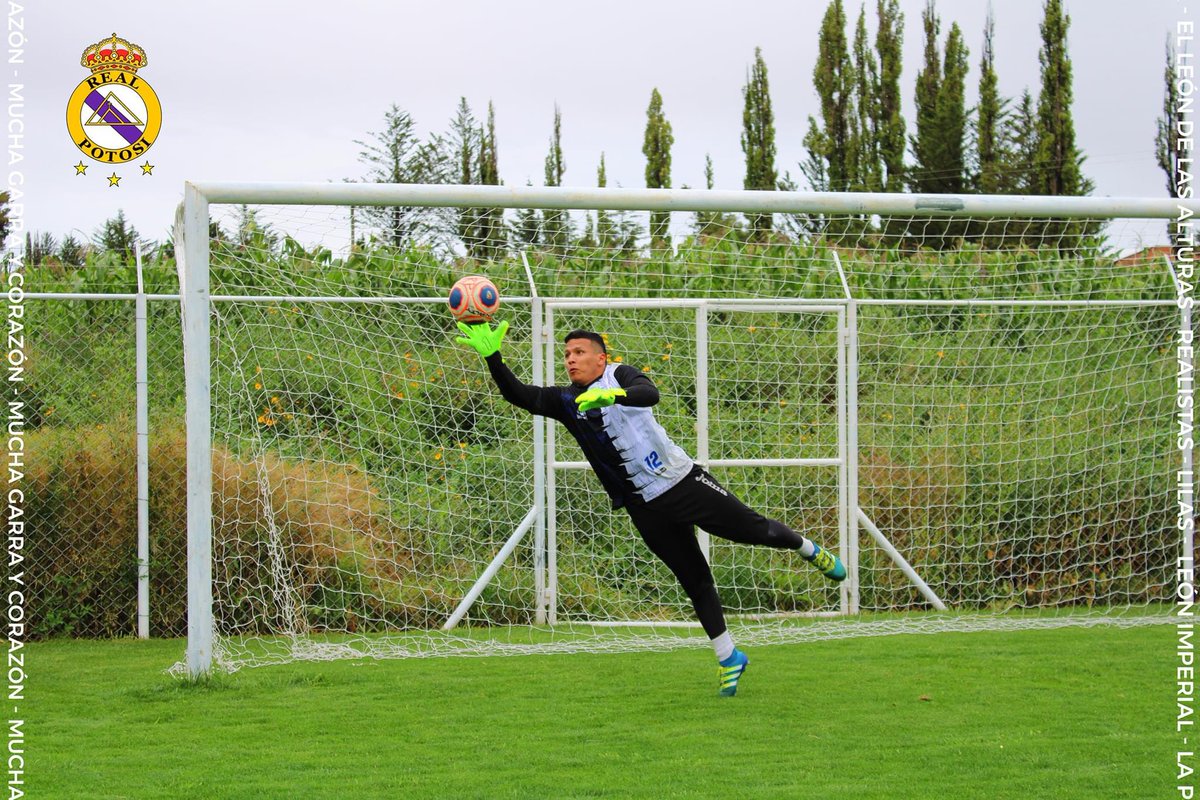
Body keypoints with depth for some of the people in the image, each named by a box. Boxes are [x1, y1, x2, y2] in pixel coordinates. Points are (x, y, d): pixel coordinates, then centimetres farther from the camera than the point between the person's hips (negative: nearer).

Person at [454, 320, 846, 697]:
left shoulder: (619, 375, -7)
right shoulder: (565, 400, 5)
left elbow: (650, 393, -28)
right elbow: (518, 394, -6)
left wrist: (613, 395, -49)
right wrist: (492, 356, -20)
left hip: (683, 480, -3)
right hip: (646, 507, 3)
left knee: (753, 530, 3)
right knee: (695, 581, 5)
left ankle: (807, 548, 33)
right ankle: (728, 658, 17)